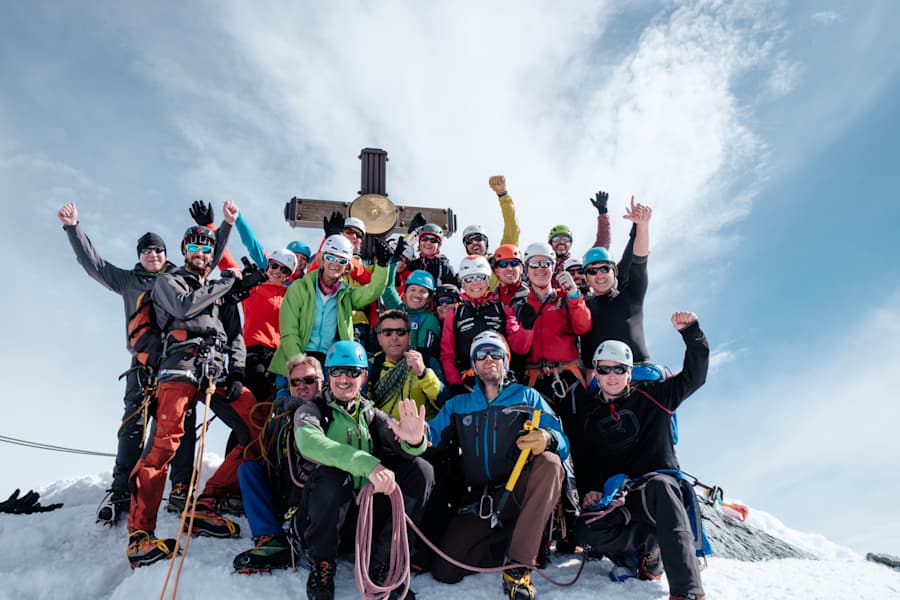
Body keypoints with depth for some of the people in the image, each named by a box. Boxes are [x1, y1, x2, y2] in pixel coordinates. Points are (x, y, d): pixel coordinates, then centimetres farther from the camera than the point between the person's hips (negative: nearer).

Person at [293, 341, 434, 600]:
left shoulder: (370, 413, 13)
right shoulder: (311, 410, 0)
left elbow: (395, 437, -7)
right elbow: (309, 442, -24)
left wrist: (412, 440, -33)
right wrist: (367, 464, -39)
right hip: (323, 517, -4)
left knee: (421, 469, -13)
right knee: (330, 475, -34)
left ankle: (381, 563, -8)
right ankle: (322, 565, -9)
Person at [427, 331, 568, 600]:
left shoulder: (526, 396, 12)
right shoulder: (457, 405, 18)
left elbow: (562, 444, 1)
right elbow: (433, 435, 1)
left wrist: (548, 439, -24)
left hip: (519, 494, -1)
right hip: (479, 500, 2)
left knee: (549, 462, -33)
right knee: (445, 571, -17)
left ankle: (518, 566, -30)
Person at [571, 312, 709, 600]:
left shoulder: (652, 396, 10)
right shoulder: (587, 412, 15)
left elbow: (694, 375, 6)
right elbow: (582, 458, 15)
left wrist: (691, 332, -9)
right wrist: (588, 490, -4)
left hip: (659, 482, -2)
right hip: (612, 497, 2)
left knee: (659, 486, -41)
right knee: (585, 532, -30)